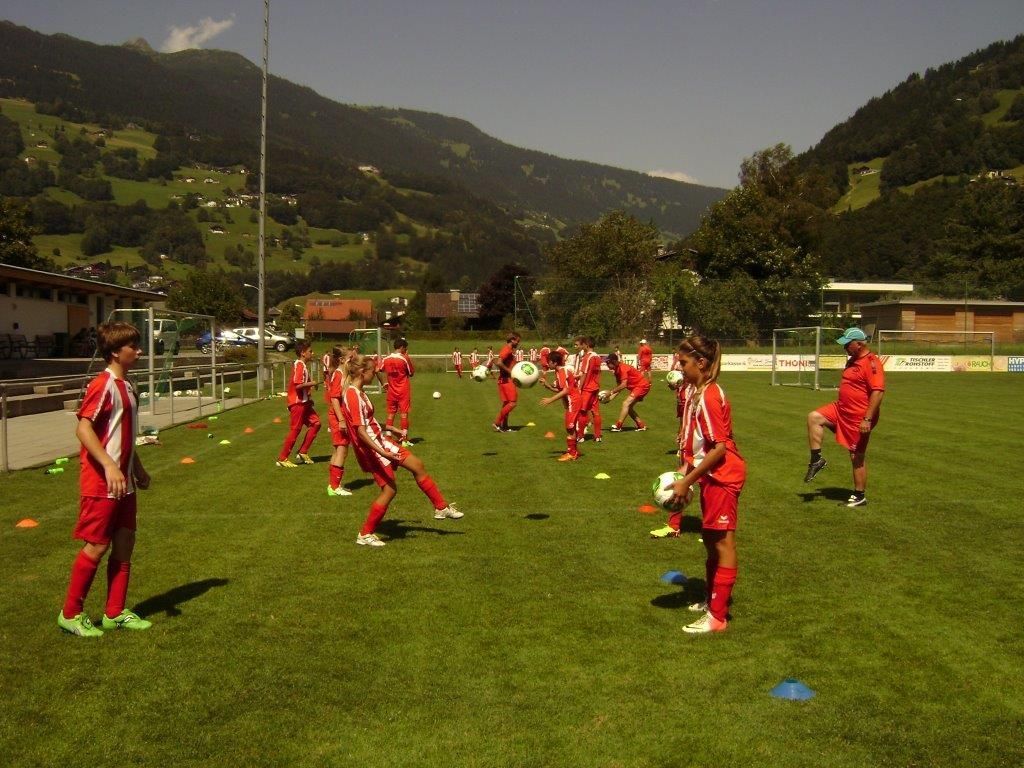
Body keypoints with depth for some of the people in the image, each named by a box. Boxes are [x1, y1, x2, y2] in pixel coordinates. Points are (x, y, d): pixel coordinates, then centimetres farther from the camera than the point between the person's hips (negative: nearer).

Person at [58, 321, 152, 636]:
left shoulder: (127, 386, 13)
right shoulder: (103, 385, -15)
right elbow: (83, 429, -23)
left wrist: (138, 469, 23)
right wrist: (109, 466, -31)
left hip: (123, 482, 9)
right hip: (101, 482, -9)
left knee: (124, 544, 10)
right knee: (96, 547, -2)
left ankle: (115, 613, 20)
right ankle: (71, 614, 12)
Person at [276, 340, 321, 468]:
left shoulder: (303, 365, 14)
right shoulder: (299, 365, -17)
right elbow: (298, 385, -27)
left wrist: (308, 397, 10)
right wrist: (311, 383, -14)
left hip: (304, 402, 10)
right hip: (297, 403, -10)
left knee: (315, 423, 9)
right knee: (295, 430, -5)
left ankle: (302, 453, 13)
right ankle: (282, 459, 3)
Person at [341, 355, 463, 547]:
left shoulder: (358, 392, 10)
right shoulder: (353, 395, -21)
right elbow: (360, 431, -27)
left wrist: (388, 428, 32)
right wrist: (381, 452, -31)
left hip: (380, 441, 10)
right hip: (372, 448, -10)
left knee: (417, 466, 11)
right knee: (389, 489, -5)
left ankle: (441, 508, 22)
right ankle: (365, 535, 7)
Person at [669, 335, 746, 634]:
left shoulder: (709, 396, -21)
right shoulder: (696, 392, 6)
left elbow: (719, 448, -23)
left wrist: (687, 481, -19)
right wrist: (685, 471, 6)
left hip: (723, 476, -10)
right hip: (710, 475, 10)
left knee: (722, 542, -3)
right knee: (711, 539, 20)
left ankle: (717, 616, 4)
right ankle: (713, 600, 35)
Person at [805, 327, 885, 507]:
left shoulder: (871, 362, -20)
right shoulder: (853, 361, 11)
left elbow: (878, 392, -26)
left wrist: (867, 419, -29)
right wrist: (841, 406, 30)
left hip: (859, 419, -9)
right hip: (841, 410, 9)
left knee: (857, 458, 1)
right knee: (814, 417, -7)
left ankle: (860, 496, 14)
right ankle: (817, 460, 0)